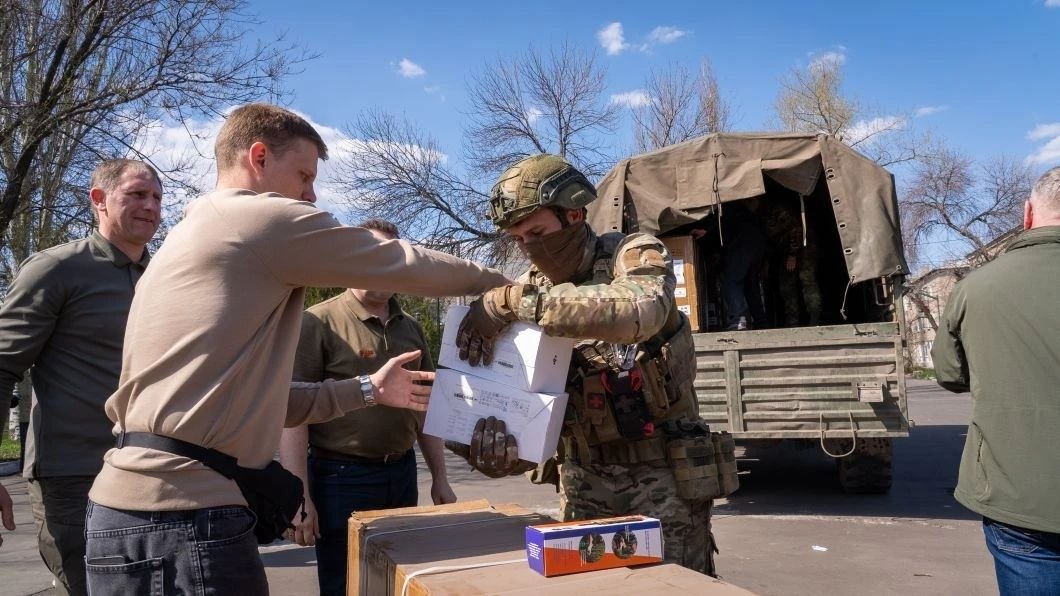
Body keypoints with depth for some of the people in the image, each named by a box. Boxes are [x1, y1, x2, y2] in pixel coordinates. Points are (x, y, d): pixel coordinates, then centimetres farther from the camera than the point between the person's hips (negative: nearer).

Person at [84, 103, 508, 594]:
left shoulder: (191, 236, 20)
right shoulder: (267, 219, -9)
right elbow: (406, 265, -5)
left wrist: (367, 390, 17)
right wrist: (501, 281, 13)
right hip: (181, 518, -10)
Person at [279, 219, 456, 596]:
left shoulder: (410, 328, 9)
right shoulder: (318, 322, -10)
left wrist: (439, 477, 13)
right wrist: (298, 495, -17)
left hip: (402, 475, 6)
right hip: (342, 479, -5)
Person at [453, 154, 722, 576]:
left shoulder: (634, 254, -9)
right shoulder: (532, 290, 3)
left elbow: (639, 311, -34)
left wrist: (515, 300, -31)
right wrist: (491, 444, -24)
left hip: (660, 476, -4)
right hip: (583, 478, 4)